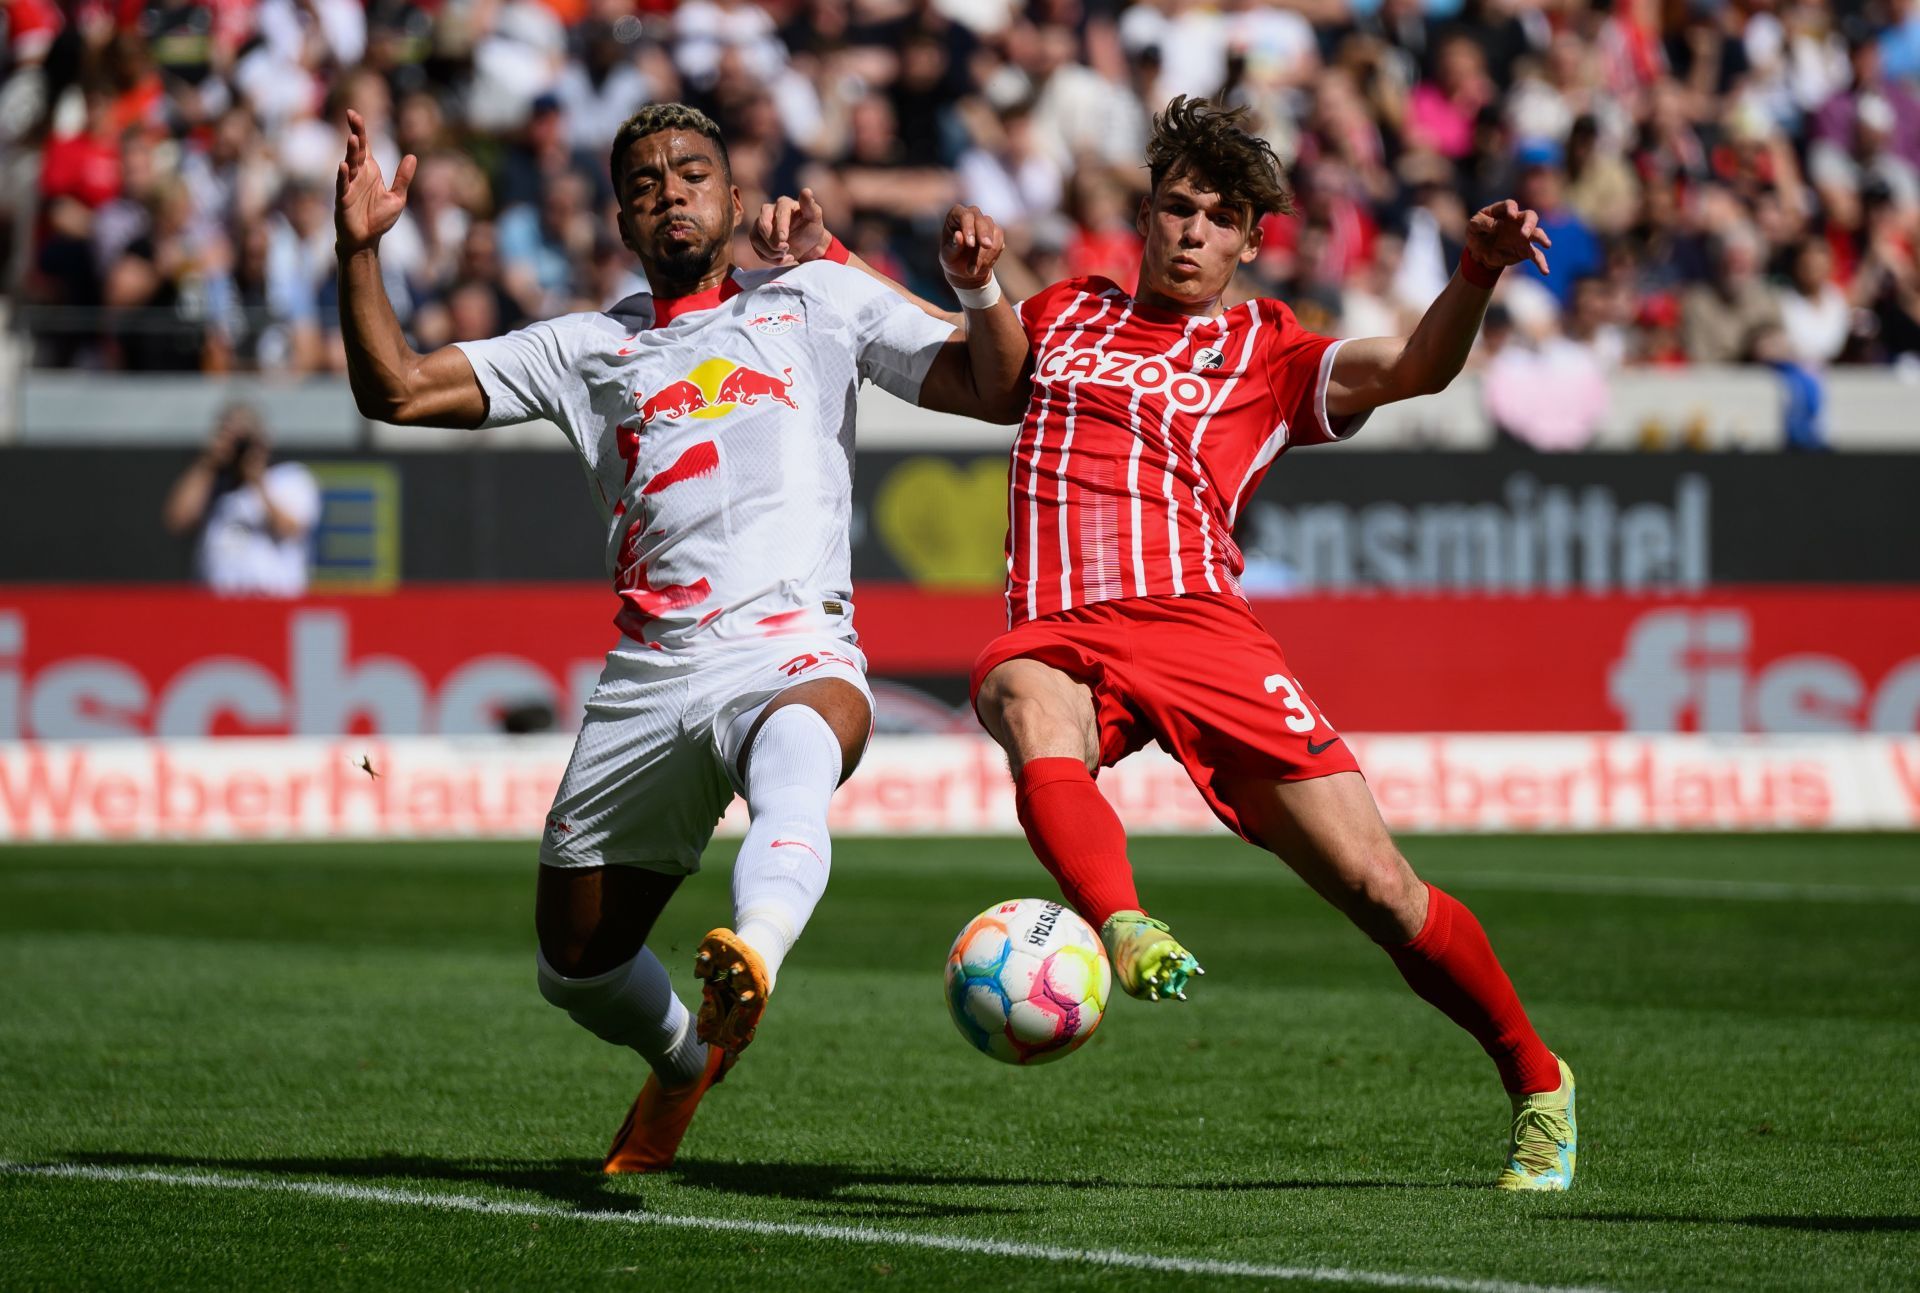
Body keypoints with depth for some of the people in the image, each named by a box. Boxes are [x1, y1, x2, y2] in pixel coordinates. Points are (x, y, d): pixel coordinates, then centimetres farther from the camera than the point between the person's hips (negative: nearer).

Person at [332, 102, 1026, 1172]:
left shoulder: (820, 299, 19)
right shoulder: (586, 350, 23)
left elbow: (991, 386, 13)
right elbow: (399, 390, 18)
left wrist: (981, 290, -7)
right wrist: (361, 250, 6)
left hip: (793, 650, -4)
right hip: (648, 674, 4)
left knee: (795, 755, -42)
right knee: (577, 964, 10)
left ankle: (754, 957, -71)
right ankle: (685, 1060, 42)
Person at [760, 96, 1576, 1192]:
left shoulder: (1267, 353, 18)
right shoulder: (1064, 316, 27)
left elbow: (1414, 368, 2)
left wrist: (1478, 273, -16)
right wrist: (823, 261, 22)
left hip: (1195, 620, -1)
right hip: (1057, 635, 1)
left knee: (1376, 885, -8)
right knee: (1031, 705, -39)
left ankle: (1536, 1080, 14)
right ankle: (1125, 932, -64)